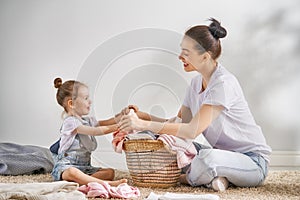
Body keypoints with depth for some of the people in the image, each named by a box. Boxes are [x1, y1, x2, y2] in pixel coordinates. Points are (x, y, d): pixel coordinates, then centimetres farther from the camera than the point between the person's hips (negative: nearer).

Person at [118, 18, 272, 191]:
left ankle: (187, 178, -8)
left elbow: (192, 130, -27)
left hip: (253, 161, -8)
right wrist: (142, 116, -8)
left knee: (207, 157, -39)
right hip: (224, 155, 8)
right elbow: (180, 123, 4)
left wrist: (144, 125, -28)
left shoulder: (224, 84, -22)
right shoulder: (197, 82, 6)